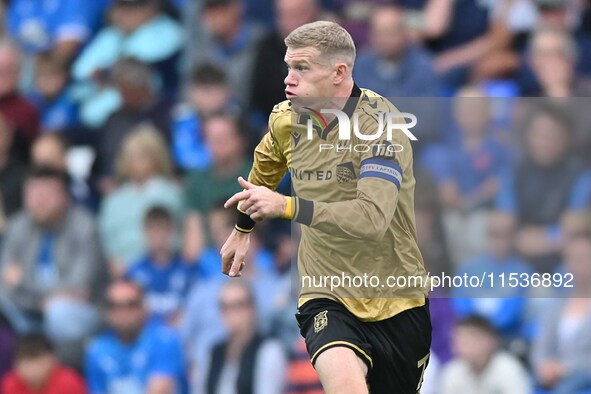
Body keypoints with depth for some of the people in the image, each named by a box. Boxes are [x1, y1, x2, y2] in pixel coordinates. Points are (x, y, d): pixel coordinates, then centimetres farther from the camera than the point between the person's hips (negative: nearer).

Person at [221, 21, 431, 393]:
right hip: (327, 296, 2)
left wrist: (287, 206, -38)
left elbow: (372, 217, -31)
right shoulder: (286, 119, -2)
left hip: (395, 299, -1)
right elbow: (264, 168, 25)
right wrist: (242, 229, 37)